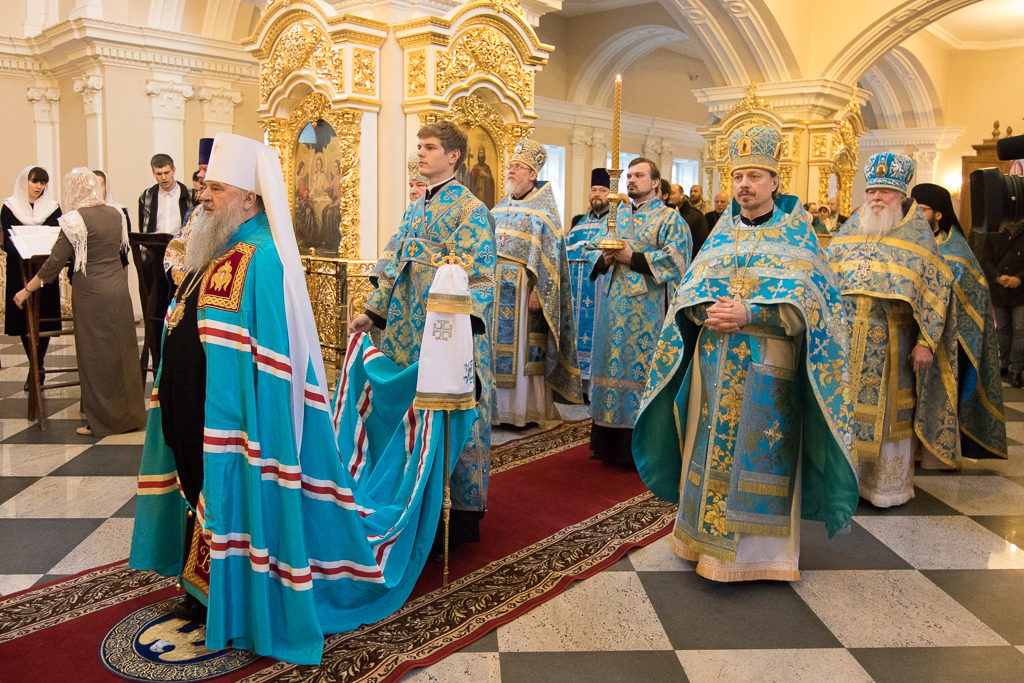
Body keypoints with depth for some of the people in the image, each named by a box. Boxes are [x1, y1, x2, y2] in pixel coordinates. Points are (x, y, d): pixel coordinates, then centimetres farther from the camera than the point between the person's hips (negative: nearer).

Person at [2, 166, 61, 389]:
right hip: (20, 272, -1)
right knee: (26, 322, 0)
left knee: (45, 320, 0)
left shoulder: (52, 208, 8)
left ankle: (35, 369, 12)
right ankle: (38, 368, 9)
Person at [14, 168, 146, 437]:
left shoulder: (76, 219, -11)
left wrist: (27, 290, -1)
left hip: (92, 293, -6)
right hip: (119, 289, 6)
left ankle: (103, 422, 12)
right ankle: (132, 415, 21)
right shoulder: (115, 214, 7)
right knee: (123, 351, 13)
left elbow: (55, 262, -10)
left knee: (95, 356, 4)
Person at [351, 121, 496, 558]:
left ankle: (462, 515, 13)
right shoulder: (417, 208, 17)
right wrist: (374, 312, 17)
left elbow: (479, 278, -17)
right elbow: (397, 265, 21)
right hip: (410, 328, 8)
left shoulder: (470, 210, -8)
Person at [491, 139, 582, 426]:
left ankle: (529, 409, 7)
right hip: (496, 286, 6)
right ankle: (499, 406, 14)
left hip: (523, 287, -6)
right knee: (498, 344, 6)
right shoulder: (501, 207, 15)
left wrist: (537, 290, -18)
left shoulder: (543, 208, -3)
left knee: (524, 347, -2)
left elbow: (549, 253, -10)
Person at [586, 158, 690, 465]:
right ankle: (611, 445, 16)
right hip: (613, 308, 6)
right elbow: (592, 252, 17)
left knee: (642, 369, -5)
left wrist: (632, 258, -16)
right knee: (613, 366, 7)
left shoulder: (669, 218, 1)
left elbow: (675, 258, -12)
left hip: (647, 310, -5)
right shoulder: (615, 217, 19)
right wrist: (604, 259, -6)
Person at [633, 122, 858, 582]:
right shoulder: (721, 233, 14)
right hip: (714, 361, 4)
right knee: (712, 451, 6)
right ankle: (709, 539, 19)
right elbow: (689, 291, 8)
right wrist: (708, 312, -14)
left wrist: (747, 313, -20)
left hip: (767, 366, -3)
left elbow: (803, 301, -8)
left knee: (758, 454, -1)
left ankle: (759, 548, 12)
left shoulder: (796, 234, 4)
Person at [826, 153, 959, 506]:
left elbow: (936, 289, -2)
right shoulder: (850, 230, 8)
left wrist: (926, 342, -9)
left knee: (890, 410, 5)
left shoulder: (917, 233, 0)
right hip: (847, 341, 3)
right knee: (847, 407, 6)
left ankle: (890, 484, 20)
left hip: (893, 342, -2)